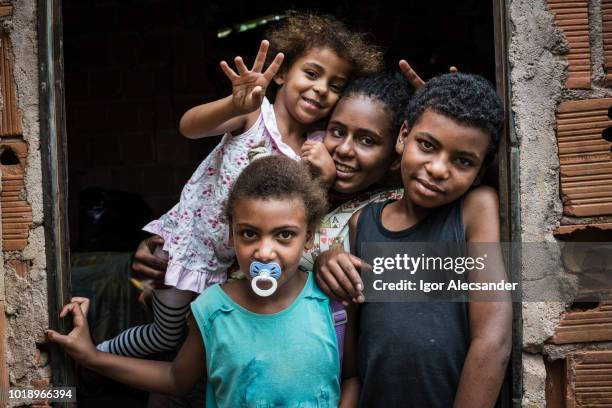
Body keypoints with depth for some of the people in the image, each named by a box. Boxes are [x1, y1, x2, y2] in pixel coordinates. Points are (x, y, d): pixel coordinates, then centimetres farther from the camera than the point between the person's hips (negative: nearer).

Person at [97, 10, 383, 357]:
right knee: (168, 336, 7)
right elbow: (190, 126, -35)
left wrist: (323, 181, -26)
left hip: (228, 263, 5)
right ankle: (99, 354, 35)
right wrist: (236, 105, -55)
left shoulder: (315, 149, -3)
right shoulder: (255, 113, -18)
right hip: (185, 241, -5)